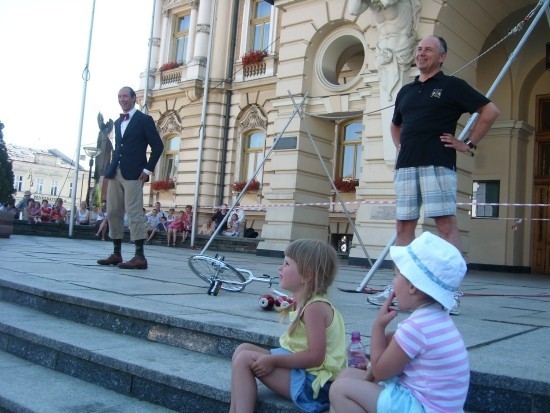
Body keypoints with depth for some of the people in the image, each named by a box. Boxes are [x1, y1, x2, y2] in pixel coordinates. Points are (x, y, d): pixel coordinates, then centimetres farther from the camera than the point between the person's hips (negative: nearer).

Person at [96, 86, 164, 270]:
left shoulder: (144, 119, -1)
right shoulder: (117, 122, 20)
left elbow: (158, 146, -5)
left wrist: (148, 169, -11)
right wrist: (110, 169, 10)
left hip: (133, 174, -7)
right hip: (115, 173, 8)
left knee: (134, 213, -12)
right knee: (113, 213, 7)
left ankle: (140, 256, -12)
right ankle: (116, 254, 14)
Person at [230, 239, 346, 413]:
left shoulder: (315, 307, -21)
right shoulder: (304, 303, 9)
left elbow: (315, 356, -26)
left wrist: (272, 361, -21)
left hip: (313, 382, -10)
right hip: (302, 369, 10)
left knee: (245, 359, -13)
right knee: (243, 349, 7)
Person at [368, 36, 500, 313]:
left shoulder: (452, 86, 5)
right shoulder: (406, 91, 21)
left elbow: (490, 110, 2)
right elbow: (395, 125, 37)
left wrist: (468, 143, -1)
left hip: (437, 164, -6)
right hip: (406, 166, 6)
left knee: (446, 224, -8)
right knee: (404, 225, 5)